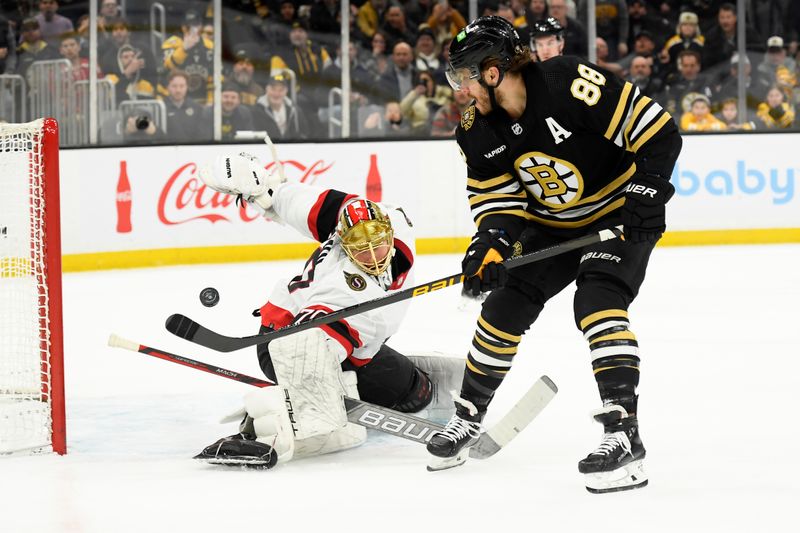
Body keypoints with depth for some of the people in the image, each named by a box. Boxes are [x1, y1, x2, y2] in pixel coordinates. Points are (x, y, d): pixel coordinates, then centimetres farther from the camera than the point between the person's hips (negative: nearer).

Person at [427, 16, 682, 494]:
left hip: (620, 214, -7)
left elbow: (658, 131, -27)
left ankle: (625, 436, -28)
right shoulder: (479, 130, -9)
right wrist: (492, 242, -20)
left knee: (597, 301, -26)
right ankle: (467, 419, 24)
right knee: (506, 306, 4)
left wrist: (646, 192, -28)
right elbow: (494, 195, -1)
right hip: (552, 226, 7)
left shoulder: (571, 84, -31)